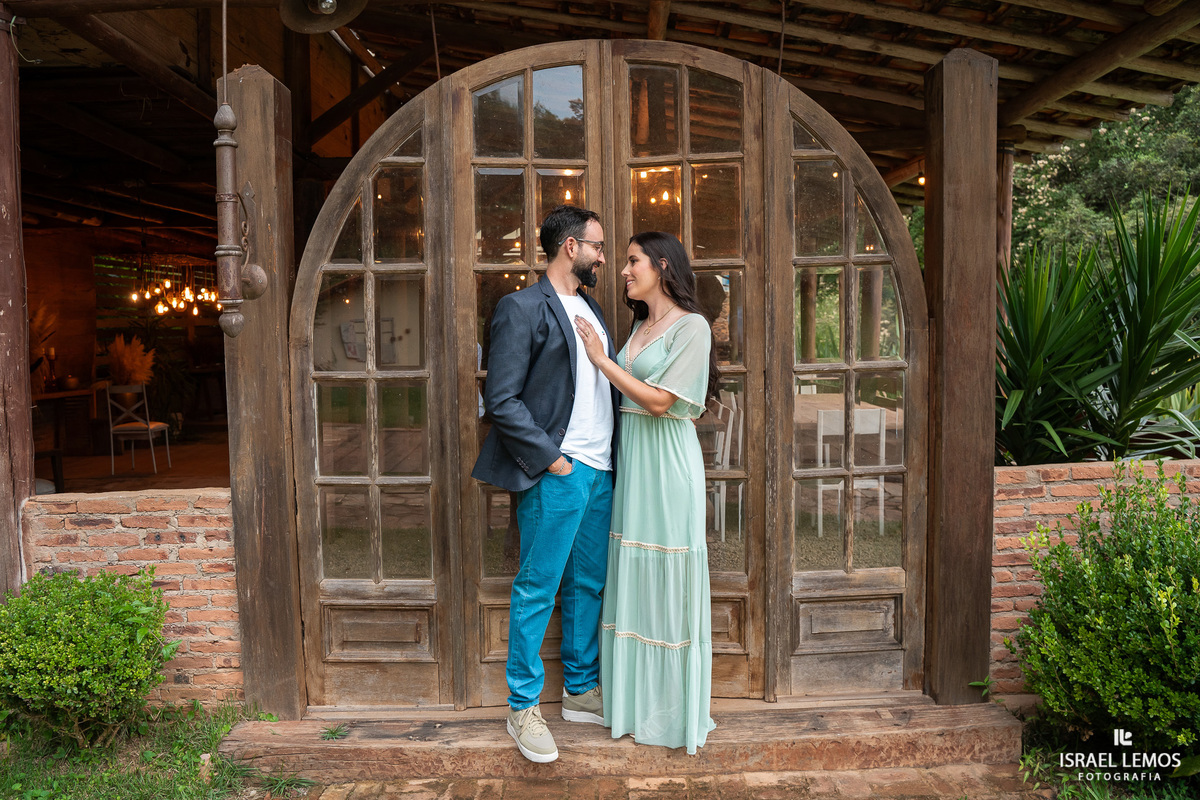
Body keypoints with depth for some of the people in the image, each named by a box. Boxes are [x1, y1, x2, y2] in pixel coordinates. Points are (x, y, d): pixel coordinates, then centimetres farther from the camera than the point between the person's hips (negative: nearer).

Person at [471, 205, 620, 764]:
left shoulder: (590, 309, 18)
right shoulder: (523, 308, -8)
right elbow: (501, 399, -14)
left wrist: (612, 457, 10)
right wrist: (551, 458, -15)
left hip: (600, 473, 8)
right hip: (555, 475, -8)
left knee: (589, 586, 16)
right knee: (537, 590, 2)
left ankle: (580, 691, 31)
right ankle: (523, 708, 17)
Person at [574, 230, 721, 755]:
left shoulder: (691, 327, -8)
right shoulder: (640, 325, 15)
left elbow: (659, 400, -16)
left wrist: (601, 359, -12)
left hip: (666, 460, -7)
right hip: (630, 457, 8)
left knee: (666, 580, 0)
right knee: (633, 579, 12)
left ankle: (674, 711, 16)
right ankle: (636, 701, 26)